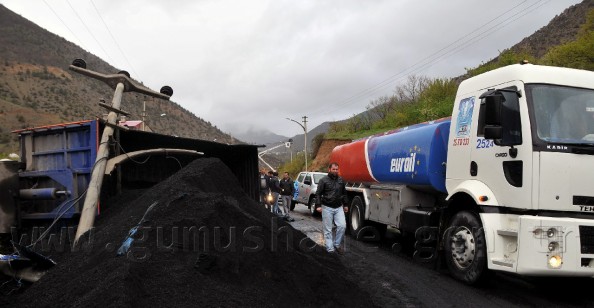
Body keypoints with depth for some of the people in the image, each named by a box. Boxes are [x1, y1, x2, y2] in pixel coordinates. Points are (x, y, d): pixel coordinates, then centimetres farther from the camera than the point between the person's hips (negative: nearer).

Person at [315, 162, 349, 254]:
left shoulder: (341, 180, 11)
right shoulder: (324, 180, -3)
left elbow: (344, 193, 20)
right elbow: (318, 194, -6)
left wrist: (345, 205, 19)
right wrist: (318, 205, -14)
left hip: (339, 207, 4)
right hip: (327, 208, -4)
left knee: (342, 226, -8)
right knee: (328, 230, 0)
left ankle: (337, 244, 11)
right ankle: (330, 249, 6)